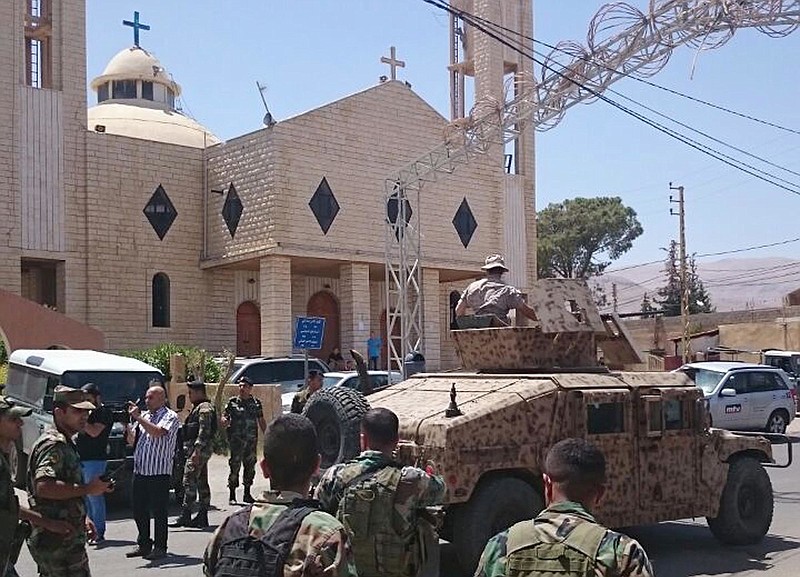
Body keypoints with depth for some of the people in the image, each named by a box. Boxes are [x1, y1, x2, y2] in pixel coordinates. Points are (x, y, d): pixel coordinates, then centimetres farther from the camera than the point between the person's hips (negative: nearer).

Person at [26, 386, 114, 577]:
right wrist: (87, 488, -25)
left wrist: (82, 519, 22)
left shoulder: (64, 443, 18)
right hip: (61, 541, -11)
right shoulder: (53, 444, -16)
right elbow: (44, 487, -32)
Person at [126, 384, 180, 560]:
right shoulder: (144, 415, 16)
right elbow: (132, 441, 16)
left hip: (159, 472, -7)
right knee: (139, 511, 11)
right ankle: (144, 545, 22)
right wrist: (129, 423, 0)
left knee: (158, 512, -2)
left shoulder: (170, 416, -3)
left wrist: (138, 417, -16)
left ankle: (160, 548, 5)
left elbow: (158, 432, -21)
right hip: (140, 471, 7)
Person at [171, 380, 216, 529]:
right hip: (199, 451, 11)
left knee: (189, 481, -12)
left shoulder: (204, 408, -12)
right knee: (202, 483, 10)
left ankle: (185, 516, -13)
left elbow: (204, 432, -21)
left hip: (198, 450, -11)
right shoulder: (199, 408, 21)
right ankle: (202, 516, 12)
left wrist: (196, 451, -25)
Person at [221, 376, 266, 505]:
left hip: (251, 441, 3)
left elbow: (261, 421, 13)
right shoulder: (232, 402, 1)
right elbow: (224, 417, 0)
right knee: (234, 467, -5)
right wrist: (224, 421, -23)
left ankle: (247, 494, 18)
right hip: (236, 440, -3)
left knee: (250, 467, 7)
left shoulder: (256, 403, 8)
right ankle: (232, 495, 2)